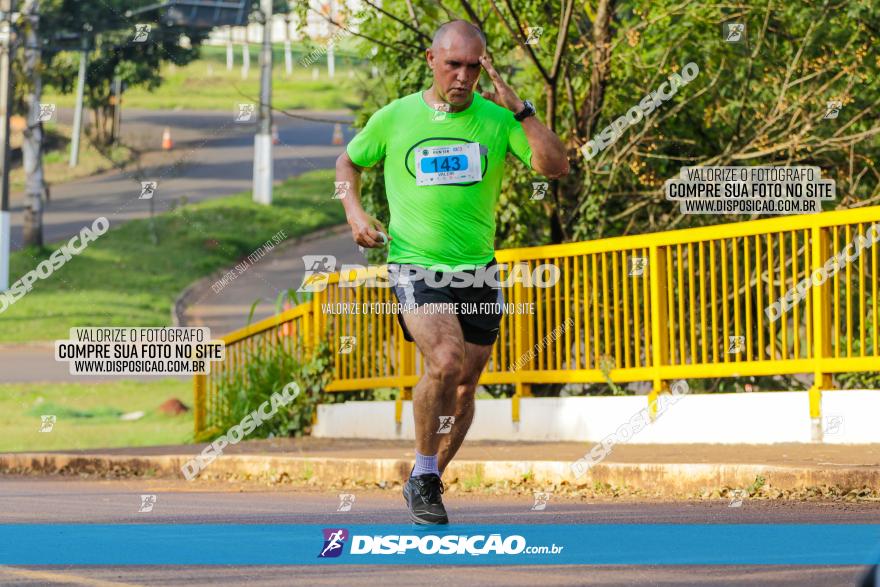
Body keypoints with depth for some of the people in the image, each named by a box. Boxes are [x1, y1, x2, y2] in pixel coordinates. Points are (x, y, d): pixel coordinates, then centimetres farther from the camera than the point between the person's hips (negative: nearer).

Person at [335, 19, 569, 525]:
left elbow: (556, 166, -13)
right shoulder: (395, 118, 0)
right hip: (415, 265, -3)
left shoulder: (496, 119, -1)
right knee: (446, 360, -26)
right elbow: (349, 162, 17)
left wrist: (519, 108, -19)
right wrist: (355, 212, 0)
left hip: (477, 272, 3)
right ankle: (424, 473, -8)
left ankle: (427, 484, 32)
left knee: (465, 388, 9)